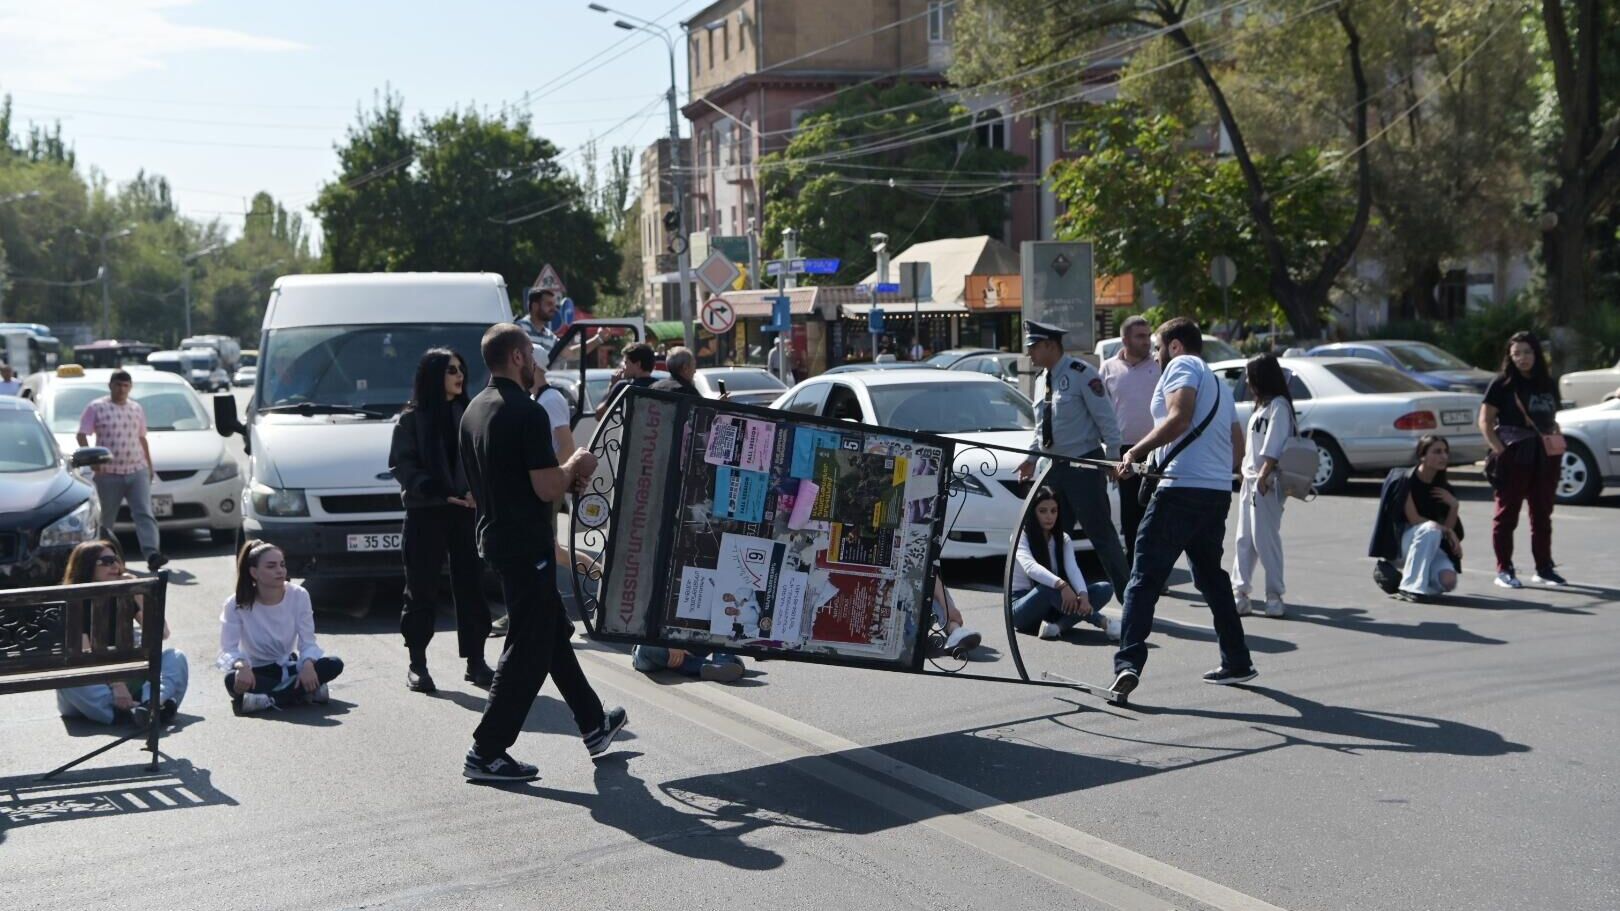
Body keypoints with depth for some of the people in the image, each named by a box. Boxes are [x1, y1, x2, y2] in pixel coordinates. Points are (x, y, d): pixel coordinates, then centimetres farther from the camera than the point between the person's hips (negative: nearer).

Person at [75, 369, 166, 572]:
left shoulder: (136, 409, 13)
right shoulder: (96, 408, 0)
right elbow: (82, 436, -2)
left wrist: (150, 466, 19)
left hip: (137, 471, 3)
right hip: (109, 473, -3)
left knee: (144, 513, -12)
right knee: (106, 518, 9)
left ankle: (151, 553, -23)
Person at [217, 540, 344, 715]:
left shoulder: (298, 596, -11)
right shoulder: (236, 604, -16)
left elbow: (308, 642, -11)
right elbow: (228, 650, -20)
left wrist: (308, 664, -34)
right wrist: (241, 665, -44)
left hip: (287, 668, 2)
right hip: (256, 673, -2)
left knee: (334, 664, -23)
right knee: (233, 680, -38)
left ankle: (266, 699, -27)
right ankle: (308, 692, -29)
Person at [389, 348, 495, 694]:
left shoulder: (469, 414, 8)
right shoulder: (412, 418, -1)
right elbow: (401, 465, -6)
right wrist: (440, 492, -18)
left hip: (466, 511, 3)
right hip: (425, 513, -3)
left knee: (470, 586, 4)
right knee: (422, 588, 3)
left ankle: (475, 661, 11)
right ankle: (417, 664, 11)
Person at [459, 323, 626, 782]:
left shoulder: (475, 410, 10)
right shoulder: (527, 412, -19)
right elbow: (547, 488, -23)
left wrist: (567, 475, 14)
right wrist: (575, 466, -2)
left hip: (495, 536, 10)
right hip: (527, 546, -10)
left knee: (555, 633, 20)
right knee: (529, 650, -2)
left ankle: (594, 725, 32)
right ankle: (486, 752, 1)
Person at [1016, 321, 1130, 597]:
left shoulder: (1081, 373, -12)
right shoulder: (1043, 379, 12)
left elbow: (1105, 417, -13)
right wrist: (1032, 457, 13)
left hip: (1084, 465, -8)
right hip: (1055, 467, 8)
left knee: (1101, 533, -6)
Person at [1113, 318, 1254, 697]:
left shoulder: (1182, 366, 0)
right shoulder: (1216, 382, 27)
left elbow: (1178, 418, -17)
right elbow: (1237, 446, 27)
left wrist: (1136, 452, -16)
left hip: (1182, 489, -9)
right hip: (1219, 492, 9)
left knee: (1145, 577, -12)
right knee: (1212, 577, 21)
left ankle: (1129, 661, -24)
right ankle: (1237, 662, 25)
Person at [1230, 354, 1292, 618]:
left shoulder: (1279, 405, -9)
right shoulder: (1261, 406, 20)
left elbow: (1274, 448, -18)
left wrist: (1263, 475, -24)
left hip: (1266, 482, -10)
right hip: (1250, 480, 10)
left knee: (1265, 539, -8)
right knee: (1245, 539, 8)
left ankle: (1274, 596, -3)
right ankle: (1240, 591, 10)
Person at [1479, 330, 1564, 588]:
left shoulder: (1548, 385, 13)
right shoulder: (1503, 384, -3)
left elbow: (1552, 420, 20)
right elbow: (1485, 421, -6)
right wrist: (1500, 450, -15)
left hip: (1544, 457, 5)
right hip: (1513, 457, -5)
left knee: (1542, 515, 11)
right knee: (1507, 514, -1)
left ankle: (1544, 569, 20)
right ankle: (1504, 570, 3)